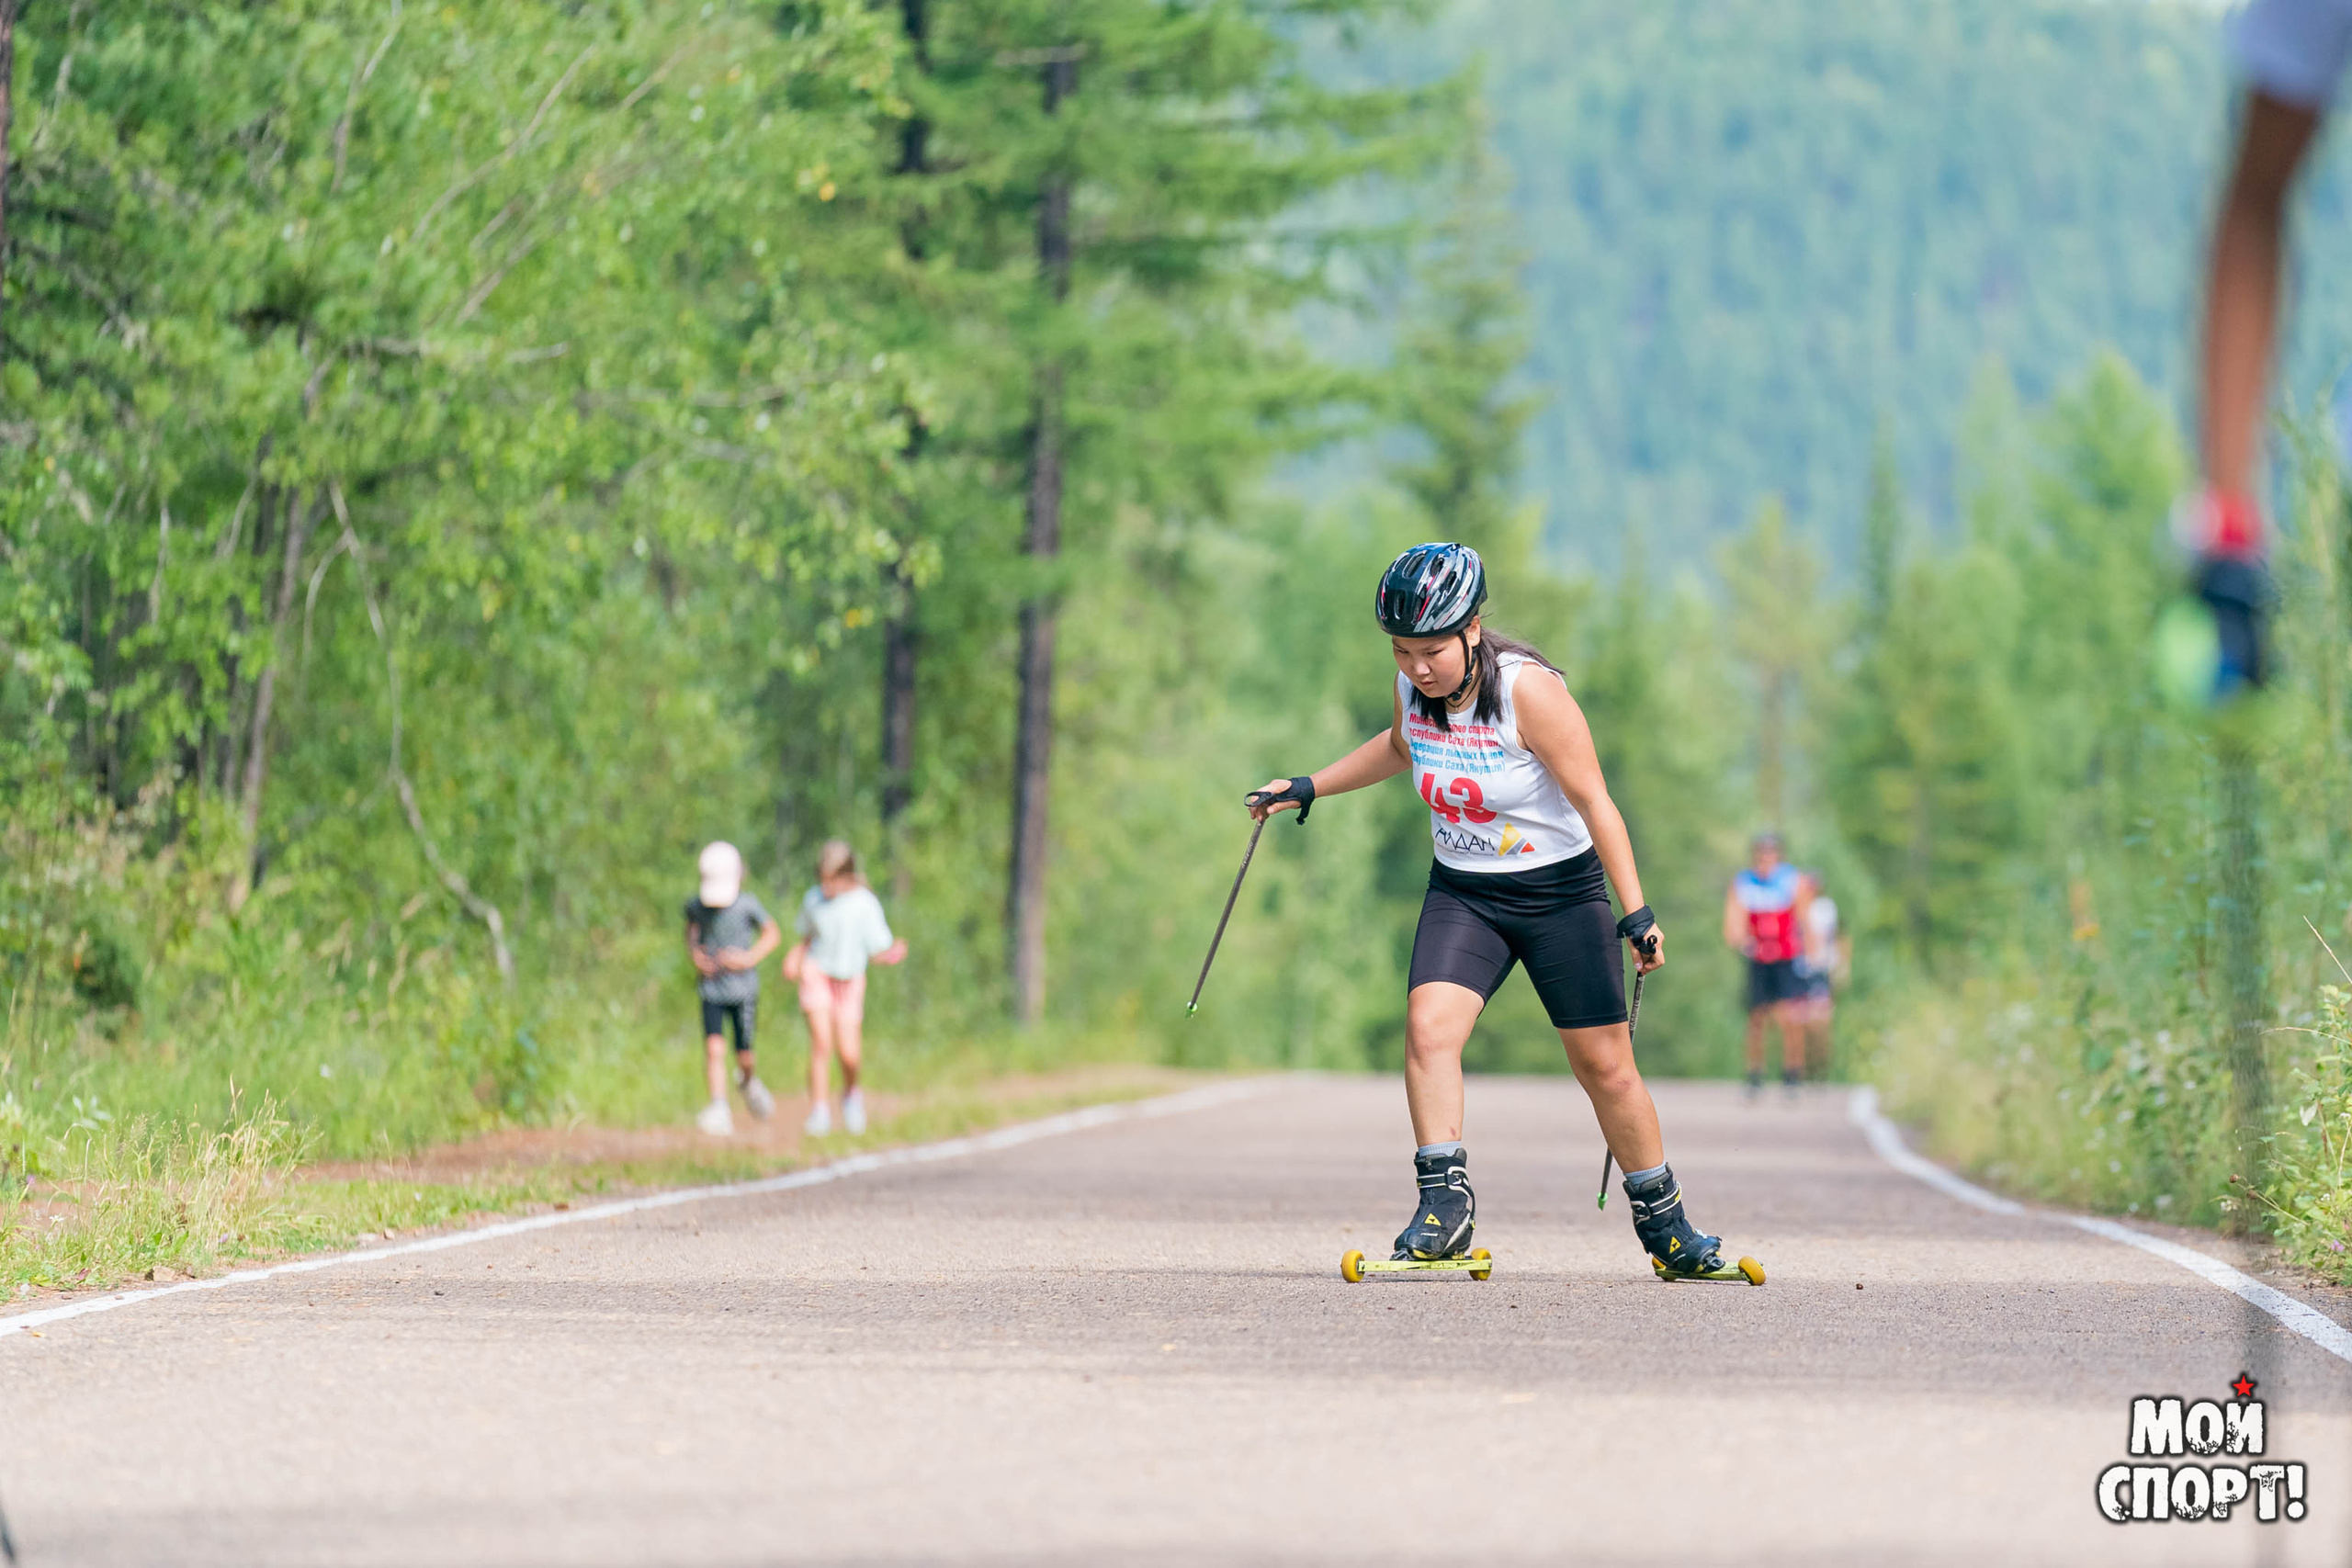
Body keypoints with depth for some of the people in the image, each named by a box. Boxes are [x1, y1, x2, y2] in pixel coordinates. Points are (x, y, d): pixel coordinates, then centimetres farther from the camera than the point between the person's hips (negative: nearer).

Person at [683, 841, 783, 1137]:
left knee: (744, 1055, 3)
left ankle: (749, 1080, 39)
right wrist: (694, 955, -2)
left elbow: (773, 933, 2)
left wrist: (750, 958, -12)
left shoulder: (747, 906, -11)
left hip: (743, 988, -1)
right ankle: (719, 1110, -14)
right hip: (711, 988, 1)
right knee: (714, 1048, -14)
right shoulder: (696, 906, -4)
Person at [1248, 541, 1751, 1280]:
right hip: (1463, 892, 4)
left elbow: (1594, 802, -21)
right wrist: (1307, 788, 17)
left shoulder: (1530, 691, -24)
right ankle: (1445, 1202, -18)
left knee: (1604, 1065, 4)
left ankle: (1663, 1223, 21)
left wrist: (1636, 912, -23)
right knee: (1428, 1026, -21)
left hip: (1561, 891, -4)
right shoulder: (1413, 688, -7)